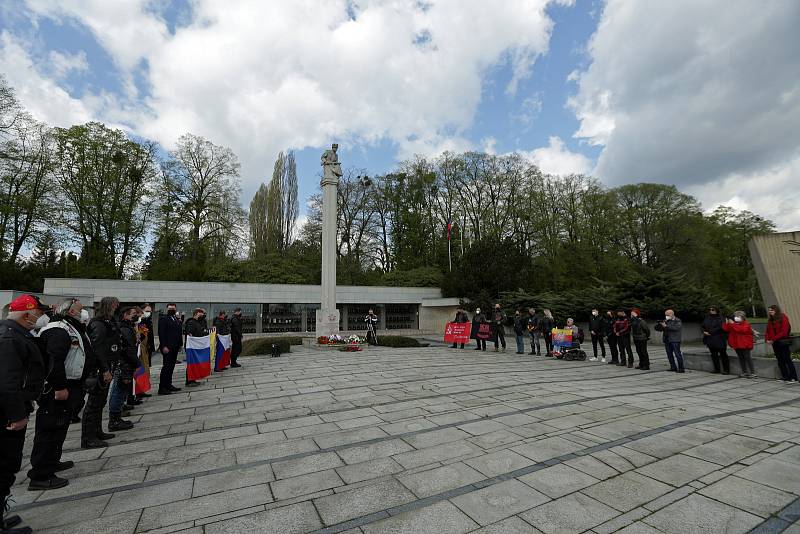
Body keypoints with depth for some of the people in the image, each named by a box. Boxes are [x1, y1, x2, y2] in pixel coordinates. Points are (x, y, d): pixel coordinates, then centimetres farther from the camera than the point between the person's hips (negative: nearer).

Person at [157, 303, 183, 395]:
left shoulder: (177, 320, 16)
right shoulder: (163, 319, -6)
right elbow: (161, 333, -12)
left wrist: (180, 345, 10)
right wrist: (164, 346, -18)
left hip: (175, 347, 7)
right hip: (167, 347, -7)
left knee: (171, 367, 11)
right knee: (166, 367, -6)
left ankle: (168, 385, 19)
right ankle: (162, 388, 0)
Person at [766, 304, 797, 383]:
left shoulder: (783, 318, -9)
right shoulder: (770, 320, 10)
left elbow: (783, 332, -15)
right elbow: (768, 331, 12)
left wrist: (773, 339, -18)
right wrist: (767, 339, -4)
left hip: (783, 343, -6)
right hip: (775, 343, 6)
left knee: (787, 360, -3)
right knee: (780, 361, 10)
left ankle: (793, 377, 5)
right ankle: (785, 376, 17)